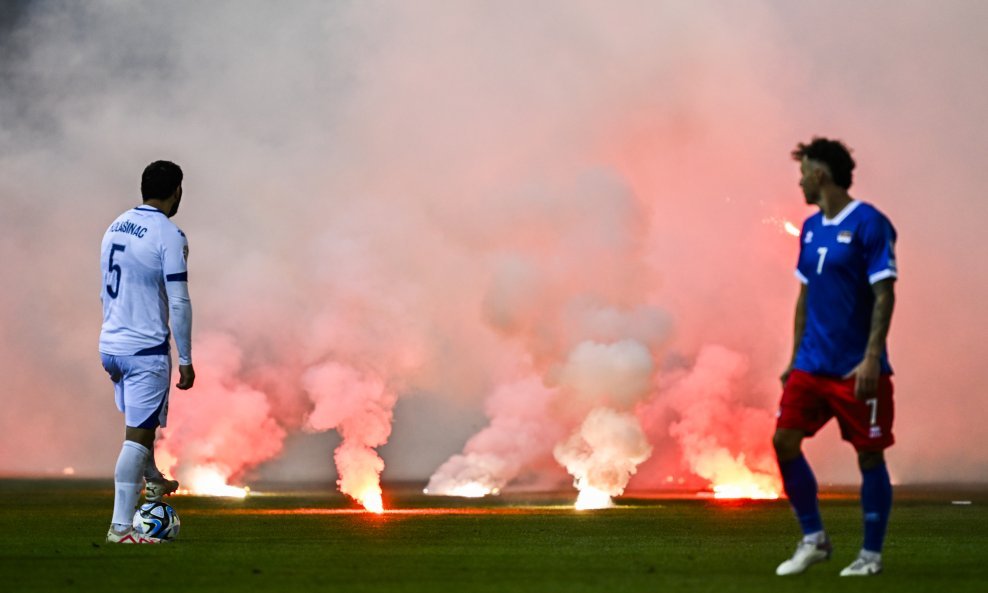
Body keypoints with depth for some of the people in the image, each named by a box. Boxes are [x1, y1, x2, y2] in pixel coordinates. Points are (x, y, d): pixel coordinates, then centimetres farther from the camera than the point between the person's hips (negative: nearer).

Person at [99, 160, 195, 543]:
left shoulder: (116, 227, 10)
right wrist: (185, 360, -9)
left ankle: (153, 482, 46)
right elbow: (179, 303, -15)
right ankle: (121, 527, -8)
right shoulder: (168, 235, -13)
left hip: (110, 346, 8)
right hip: (146, 350, -8)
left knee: (141, 421, 28)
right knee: (137, 435, -6)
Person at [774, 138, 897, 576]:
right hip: (812, 365, 7)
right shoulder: (811, 228, 12)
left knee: (869, 456, 1)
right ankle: (813, 539, 12)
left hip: (857, 369, -7)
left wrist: (871, 358, -21)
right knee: (784, 442, -1)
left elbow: (884, 295, -15)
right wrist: (795, 357, 17)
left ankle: (871, 554, 12)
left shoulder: (869, 224, -11)